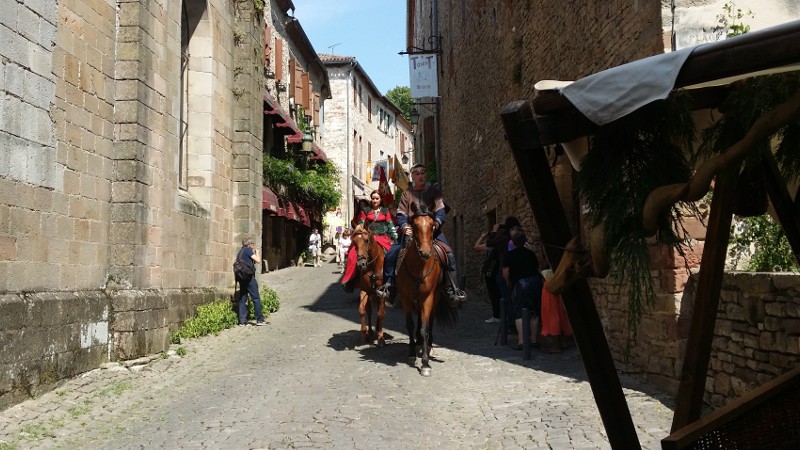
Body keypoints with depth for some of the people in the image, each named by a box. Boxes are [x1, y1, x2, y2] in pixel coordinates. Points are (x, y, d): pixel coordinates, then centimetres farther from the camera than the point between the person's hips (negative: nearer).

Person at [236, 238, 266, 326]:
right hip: (249, 277, -9)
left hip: (241, 277, 9)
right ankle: (260, 319, -4)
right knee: (256, 298, -4)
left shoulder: (240, 251, 20)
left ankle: (242, 321, 5)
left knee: (242, 299, 7)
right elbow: (258, 261, -9)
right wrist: (256, 253, 7)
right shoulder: (248, 250, -5)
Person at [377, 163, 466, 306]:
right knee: (390, 255, -13)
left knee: (449, 255, -20)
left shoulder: (433, 191, 6)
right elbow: (401, 214, 2)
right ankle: (388, 285, 1)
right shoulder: (407, 193, 9)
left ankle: (452, 289, -13)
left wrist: (436, 223, -24)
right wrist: (405, 226, -18)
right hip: (411, 231, 1)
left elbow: (441, 211, -3)